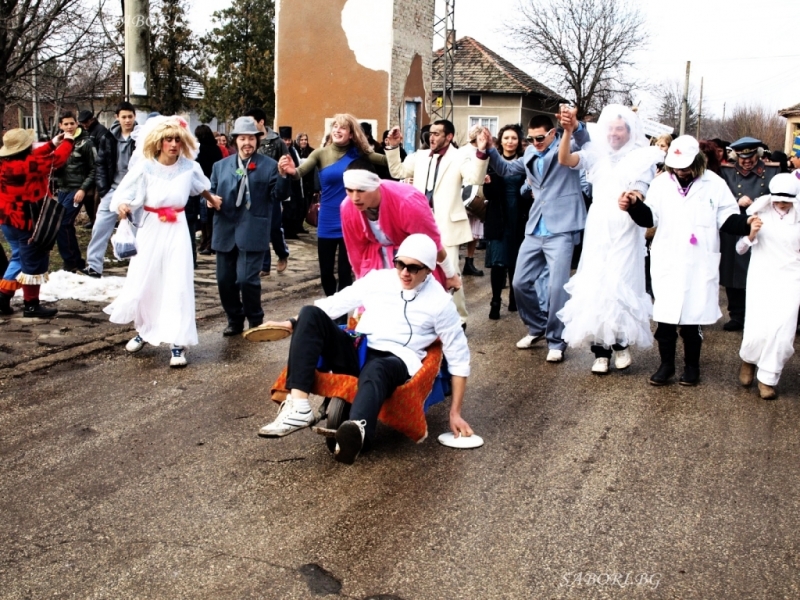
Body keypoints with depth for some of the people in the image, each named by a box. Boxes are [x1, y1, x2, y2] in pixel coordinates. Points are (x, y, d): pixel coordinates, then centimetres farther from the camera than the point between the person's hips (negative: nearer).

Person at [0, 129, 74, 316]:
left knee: (19, 257, 21)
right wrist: (68, 141, 3)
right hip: (28, 220, -9)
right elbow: (57, 159, -15)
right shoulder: (27, 164, -22)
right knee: (34, 261, 3)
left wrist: (53, 144, 20)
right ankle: (31, 305, 10)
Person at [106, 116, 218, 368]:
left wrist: (213, 201, 33)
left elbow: (201, 187, 17)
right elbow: (123, 198, -11)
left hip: (177, 231, 1)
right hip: (151, 230, 0)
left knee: (177, 285, -3)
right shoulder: (144, 168, -11)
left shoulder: (189, 167, -5)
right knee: (143, 284, 6)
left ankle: (177, 342, 2)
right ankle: (143, 330, 30)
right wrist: (122, 208, -33)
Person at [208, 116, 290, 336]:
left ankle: (256, 322, 10)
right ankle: (235, 321, 27)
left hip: (252, 233, -4)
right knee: (224, 280, 8)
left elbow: (278, 195, -3)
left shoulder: (269, 165, 3)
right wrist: (210, 200, -5)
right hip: (225, 231, 5)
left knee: (247, 279, -10)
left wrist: (284, 176, -20)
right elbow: (211, 191, 18)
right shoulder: (220, 166, 14)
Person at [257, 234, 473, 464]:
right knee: (310, 314, -19)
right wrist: (292, 323, 4)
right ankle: (298, 407, -33)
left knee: (375, 370, -42)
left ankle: (356, 431, -76)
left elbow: (459, 357, 5)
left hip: (395, 362, -4)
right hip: (355, 352, 5)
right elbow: (336, 303, 17)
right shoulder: (378, 278, 11)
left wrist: (455, 413, 2)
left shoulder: (440, 302, 2)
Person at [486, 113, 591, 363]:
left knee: (557, 287, -7)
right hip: (535, 230, 6)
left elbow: (583, 140, -24)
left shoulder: (567, 147, -3)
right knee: (521, 282, 9)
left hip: (561, 230, -6)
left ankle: (556, 341, 8)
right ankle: (537, 327, 30)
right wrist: (490, 150, 7)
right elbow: (506, 169, 24)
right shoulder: (531, 153, 14)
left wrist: (576, 125, -46)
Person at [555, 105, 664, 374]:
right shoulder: (597, 154, 7)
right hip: (597, 231, 3)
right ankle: (600, 351, 9)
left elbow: (640, 193, -10)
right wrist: (568, 131, -22)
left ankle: (621, 343, 17)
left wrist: (633, 197, -34)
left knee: (620, 287, -6)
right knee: (594, 287, 1)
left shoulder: (642, 158, 0)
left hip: (625, 232, -2)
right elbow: (565, 160, -7)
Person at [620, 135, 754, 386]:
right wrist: (634, 206, -13)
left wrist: (746, 223, -21)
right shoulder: (661, 182, 3)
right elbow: (649, 218, 6)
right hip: (667, 263, 2)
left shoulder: (714, 185, -2)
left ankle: (692, 365, 23)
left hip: (699, 265, -2)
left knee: (692, 317, 6)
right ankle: (666, 364, 19)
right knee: (664, 316, 5)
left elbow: (727, 220, -2)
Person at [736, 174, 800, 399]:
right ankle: (748, 360, 26)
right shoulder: (759, 213, -1)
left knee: (781, 331, -8)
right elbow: (740, 249, 2)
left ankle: (767, 378, 11)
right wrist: (751, 234, -17)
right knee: (757, 330, -9)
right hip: (761, 278, -1)